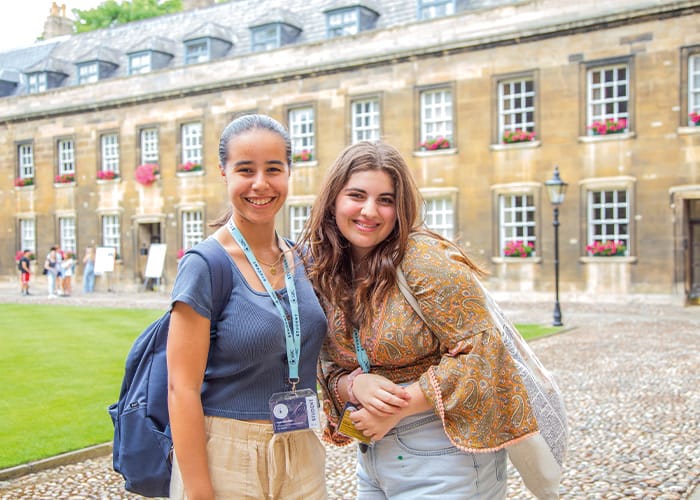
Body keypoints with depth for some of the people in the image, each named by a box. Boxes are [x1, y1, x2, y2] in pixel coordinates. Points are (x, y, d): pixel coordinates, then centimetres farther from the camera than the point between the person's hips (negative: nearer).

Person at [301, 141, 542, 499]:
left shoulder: (424, 260, -18)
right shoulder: (323, 272, 0)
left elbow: (480, 352, -20)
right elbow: (330, 368, 6)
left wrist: (397, 408, -21)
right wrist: (355, 385, -17)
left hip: (441, 453, -6)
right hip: (372, 453, 6)